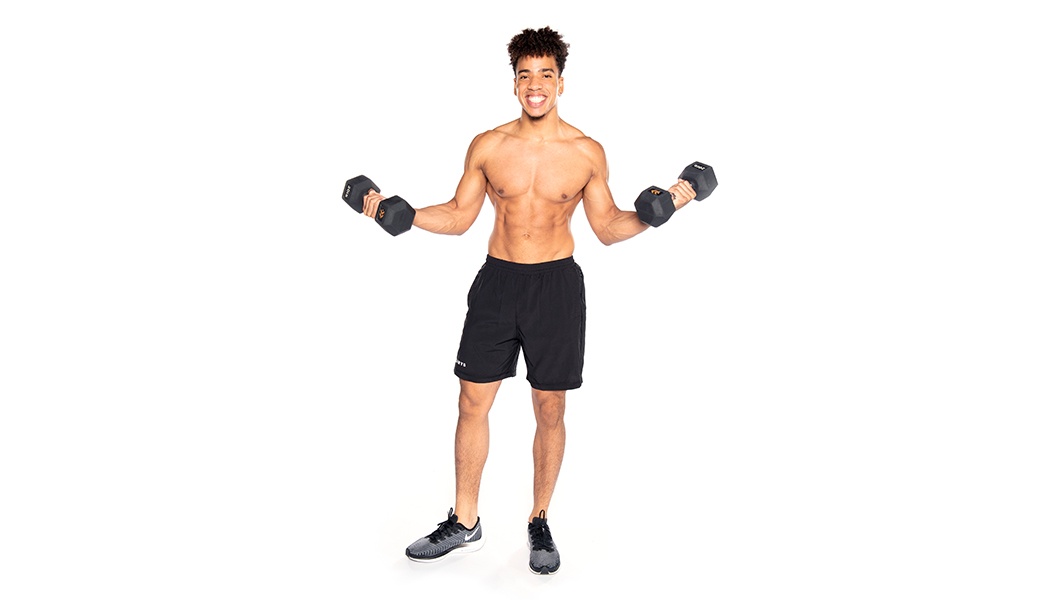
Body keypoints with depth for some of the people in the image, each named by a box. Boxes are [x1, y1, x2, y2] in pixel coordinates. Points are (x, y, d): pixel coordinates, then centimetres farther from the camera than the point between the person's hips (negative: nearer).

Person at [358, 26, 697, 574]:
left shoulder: (587, 153, -2)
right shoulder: (486, 147, 0)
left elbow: (607, 226, 6)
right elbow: (458, 216, 8)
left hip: (557, 284, -1)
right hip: (497, 282, 1)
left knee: (550, 410, 7)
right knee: (472, 403, 4)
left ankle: (540, 523, 25)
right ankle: (464, 524, 21)